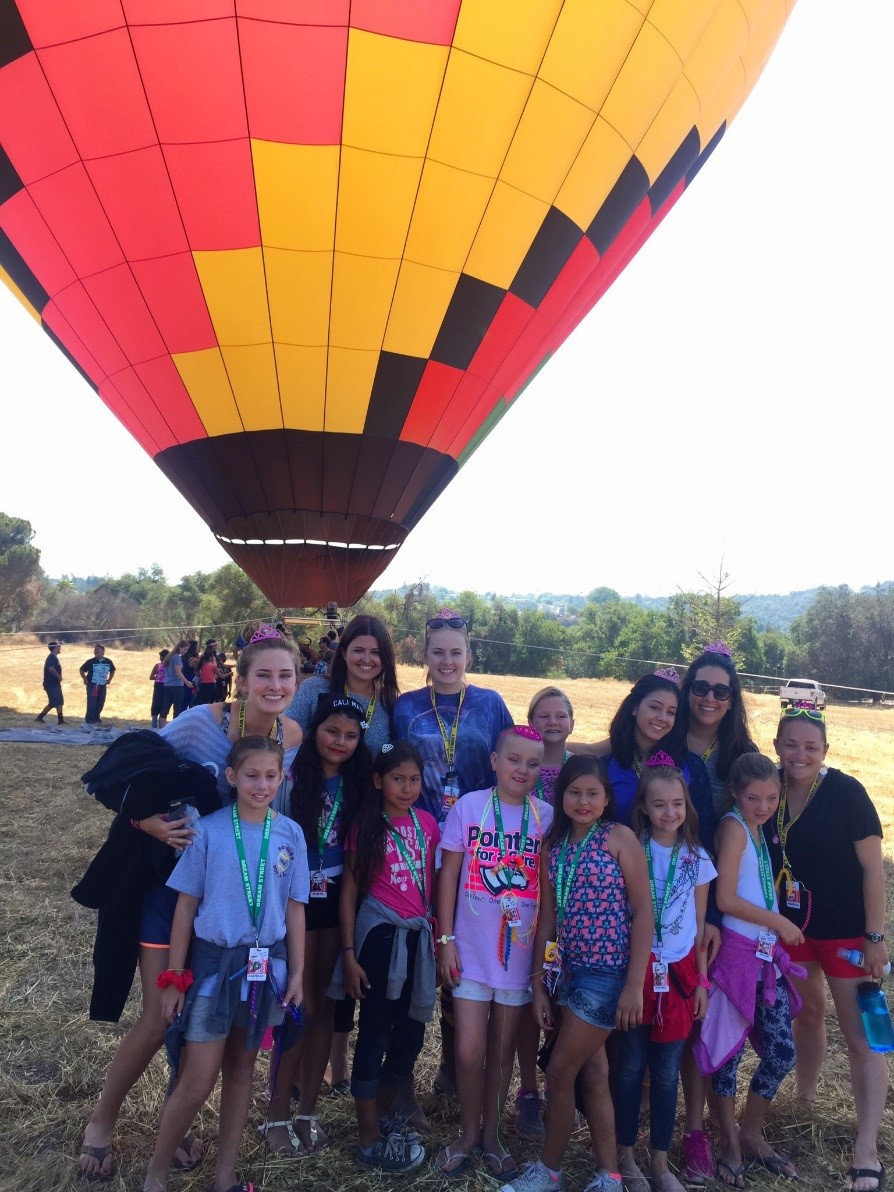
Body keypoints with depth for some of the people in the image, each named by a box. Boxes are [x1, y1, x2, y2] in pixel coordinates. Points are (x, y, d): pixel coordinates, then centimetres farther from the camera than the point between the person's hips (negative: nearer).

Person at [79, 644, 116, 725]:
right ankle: (88, 719, 2)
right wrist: (85, 680, -2)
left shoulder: (108, 662, 3)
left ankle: (96, 718, 23)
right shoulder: (91, 661, -7)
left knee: (101, 703, 8)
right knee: (91, 703, -7)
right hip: (92, 685, -4)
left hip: (103, 685, 4)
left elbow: (112, 671, 20)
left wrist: (109, 680, 12)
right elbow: (81, 670, 3)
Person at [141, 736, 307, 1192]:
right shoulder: (208, 830, -10)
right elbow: (186, 906, -5)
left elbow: (295, 908, 3)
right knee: (198, 1081, -1)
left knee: (242, 1067, 15)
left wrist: (296, 972, 2)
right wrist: (174, 978, -3)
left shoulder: (290, 834, -3)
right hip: (213, 961, -3)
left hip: (265, 964, 3)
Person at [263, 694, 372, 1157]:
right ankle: (278, 1114, 19)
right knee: (301, 1008, 1)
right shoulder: (292, 777, -13)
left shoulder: (355, 783, 1)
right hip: (297, 900, -4)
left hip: (337, 901, 4)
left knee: (325, 1006, 11)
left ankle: (307, 1110, 26)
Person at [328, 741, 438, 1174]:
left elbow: (433, 884, 9)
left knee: (412, 1032, 12)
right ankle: (369, 1140, 18)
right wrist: (349, 954, -9)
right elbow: (349, 893, -6)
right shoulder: (366, 826, -7)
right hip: (379, 933, -4)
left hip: (418, 936, 5)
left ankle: (382, 1113, 34)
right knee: (375, 1032, 4)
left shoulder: (426, 823, 3)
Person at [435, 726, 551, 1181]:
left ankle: (491, 1133, 34)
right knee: (469, 1050, -1)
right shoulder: (469, 806, -6)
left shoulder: (547, 816, -2)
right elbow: (449, 875, -2)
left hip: (521, 949, 1)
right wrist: (446, 940, -5)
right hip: (471, 947, -1)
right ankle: (468, 1133, 25)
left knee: (503, 1048, 13)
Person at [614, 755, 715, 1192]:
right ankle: (626, 1157, 25)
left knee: (667, 1072, 11)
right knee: (631, 1066, 7)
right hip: (636, 969, -2)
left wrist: (701, 981, 8)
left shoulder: (697, 858, 2)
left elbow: (700, 926, 9)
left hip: (679, 972, 2)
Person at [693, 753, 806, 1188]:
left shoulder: (757, 828, 12)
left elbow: (758, 891, 12)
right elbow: (725, 898, -17)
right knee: (728, 1051, 4)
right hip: (737, 952, -7)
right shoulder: (734, 825, -12)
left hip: (767, 955, 8)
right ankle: (729, 1143, 22)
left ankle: (752, 1133, 30)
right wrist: (779, 922, -8)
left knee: (781, 1052, 10)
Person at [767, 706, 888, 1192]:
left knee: (860, 1035, 1)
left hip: (845, 930, -4)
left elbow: (872, 868, -14)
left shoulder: (846, 793, -19)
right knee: (807, 1012, 22)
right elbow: (757, 858, 4)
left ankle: (867, 1152, 9)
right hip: (790, 926, 4)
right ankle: (803, 1098, 43)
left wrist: (875, 938, -14)